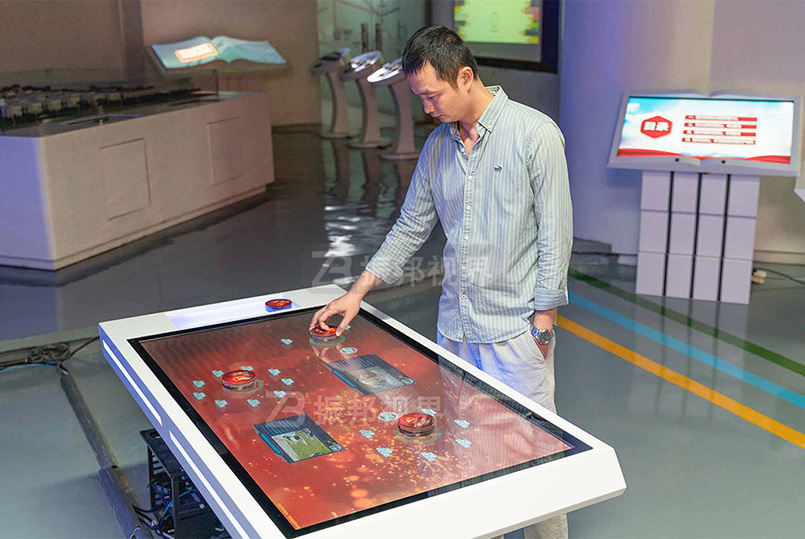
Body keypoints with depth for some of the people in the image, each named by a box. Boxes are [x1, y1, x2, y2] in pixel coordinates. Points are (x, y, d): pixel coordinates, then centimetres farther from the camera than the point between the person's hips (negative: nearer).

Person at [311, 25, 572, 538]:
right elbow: (411, 227, 15)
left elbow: (556, 231, -9)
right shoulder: (437, 145, 8)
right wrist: (357, 292, 10)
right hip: (456, 322, 6)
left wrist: (544, 315, -11)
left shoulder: (535, 133, -9)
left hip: (516, 324, -5)